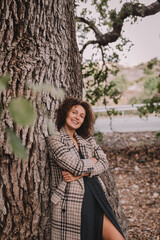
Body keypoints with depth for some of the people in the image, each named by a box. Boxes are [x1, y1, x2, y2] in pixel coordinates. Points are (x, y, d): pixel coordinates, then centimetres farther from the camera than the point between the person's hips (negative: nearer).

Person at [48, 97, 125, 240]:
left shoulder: (87, 139, 15)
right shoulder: (56, 139, -4)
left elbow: (104, 163, 3)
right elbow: (77, 166, -15)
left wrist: (81, 173, -11)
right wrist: (92, 161, 4)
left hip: (96, 195, 5)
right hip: (72, 200, -5)